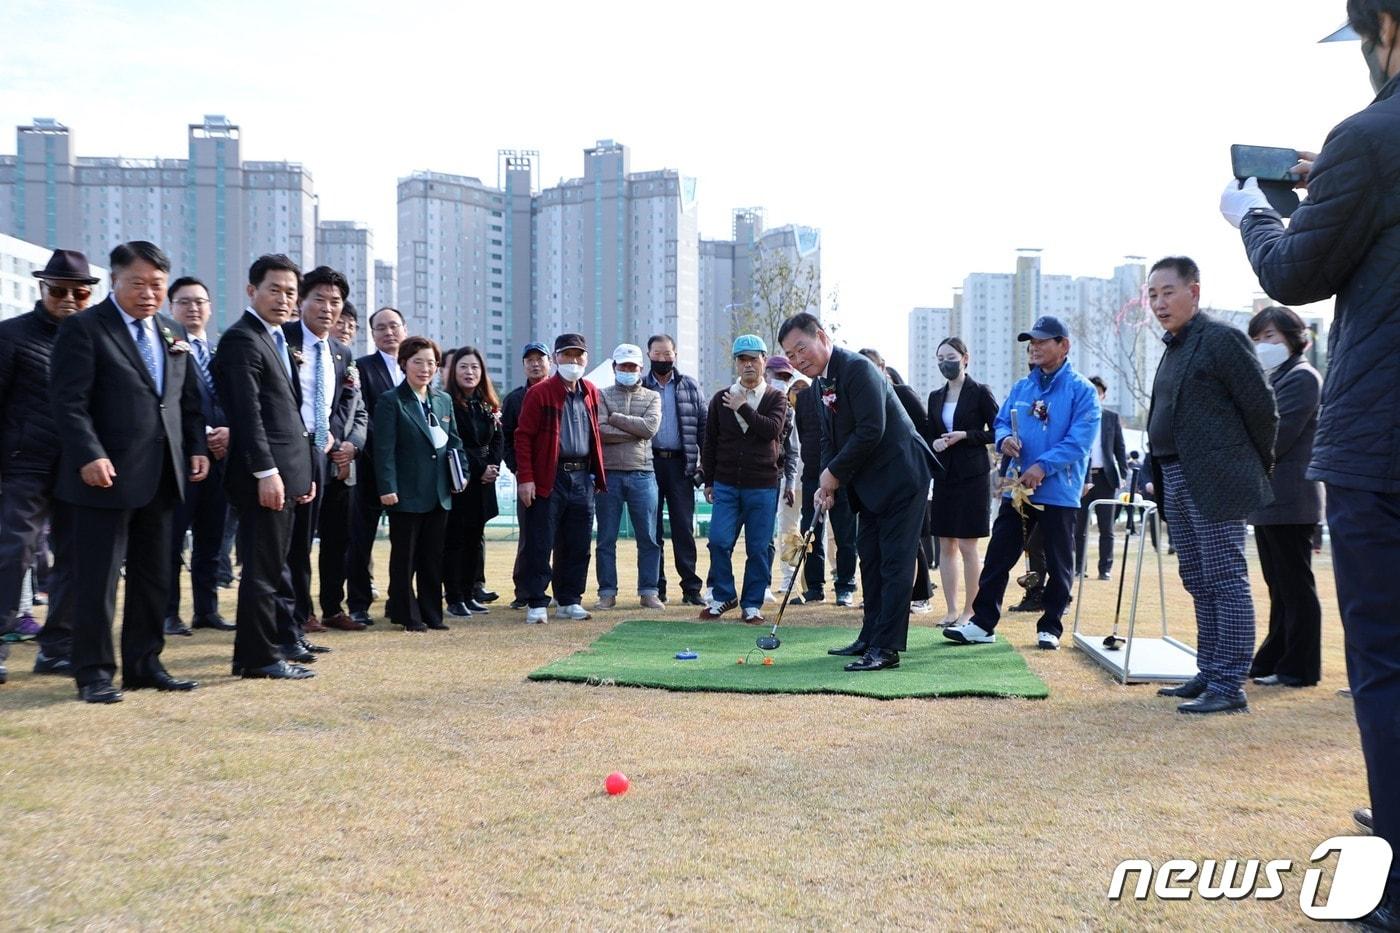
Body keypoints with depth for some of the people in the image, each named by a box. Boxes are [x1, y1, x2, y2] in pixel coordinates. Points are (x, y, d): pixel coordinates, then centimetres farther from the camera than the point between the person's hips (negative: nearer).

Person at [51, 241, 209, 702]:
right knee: (97, 579, 0)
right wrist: (89, 456, -22)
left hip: (162, 477, 7)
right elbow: (69, 401, -12)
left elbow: (189, 400, 18)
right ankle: (94, 672, 10)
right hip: (107, 475, -6)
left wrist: (197, 447, 5)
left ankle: (144, 663, 23)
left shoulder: (173, 333, 15)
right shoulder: (83, 328, -5)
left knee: (154, 577, 13)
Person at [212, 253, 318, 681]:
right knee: (263, 567, -4)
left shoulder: (278, 340, 20)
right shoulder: (241, 339, -10)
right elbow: (248, 413, -18)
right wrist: (266, 473, -23)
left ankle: (253, 652, 20)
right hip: (265, 474, -10)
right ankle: (260, 657, 4)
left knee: (270, 566, 13)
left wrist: (303, 472, 18)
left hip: (286, 472, 10)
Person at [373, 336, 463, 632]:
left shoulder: (444, 400, 12)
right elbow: (384, 449, -11)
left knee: (433, 557, 11)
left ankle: (431, 613, 20)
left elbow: (454, 441, 18)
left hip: (439, 493, 6)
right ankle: (406, 615, 13)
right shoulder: (391, 401, -6)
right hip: (407, 494, -6)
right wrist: (387, 488, -17)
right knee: (404, 557, 4)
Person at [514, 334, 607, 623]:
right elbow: (523, 437, -8)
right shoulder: (539, 393, -5)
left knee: (577, 545, 9)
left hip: (582, 477, 5)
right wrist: (525, 478, -14)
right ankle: (537, 604, 5)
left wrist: (597, 475, 14)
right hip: (548, 479, -5)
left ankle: (569, 602, 18)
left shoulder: (591, 393, 13)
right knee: (540, 545, -2)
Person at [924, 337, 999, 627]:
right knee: (945, 545, 6)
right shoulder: (936, 397, 12)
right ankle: (951, 610, 13)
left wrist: (964, 435, -15)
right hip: (944, 476, 6)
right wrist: (933, 443, -4)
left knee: (968, 546, -3)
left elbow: (997, 431, -4)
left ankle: (970, 611, 5)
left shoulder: (979, 392, -4)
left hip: (972, 476, -5)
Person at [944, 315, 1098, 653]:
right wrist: (1004, 438, -9)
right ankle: (982, 622, 9)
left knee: (1058, 563, 6)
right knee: (997, 557, 4)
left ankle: (1050, 627, 18)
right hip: (1017, 489, 5)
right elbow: (1001, 422, 15)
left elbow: (1079, 441, -15)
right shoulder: (1021, 388, 13)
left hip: (1059, 493, -5)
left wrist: (1043, 466, -22)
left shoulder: (1081, 391, -6)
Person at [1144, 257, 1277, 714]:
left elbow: (1261, 407, -8)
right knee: (1200, 584, 12)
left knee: (1226, 582, -6)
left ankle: (1229, 686, -4)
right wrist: (1160, 477, 14)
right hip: (1176, 479, 9)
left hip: (1216, 482, -9)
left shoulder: (1221, 339, -9)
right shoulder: (1174, 348, 17)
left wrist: (1259, 464, 2)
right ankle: (1209, 674, 20)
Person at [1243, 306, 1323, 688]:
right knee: (1279, 587, 13)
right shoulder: (1274, 379, 19)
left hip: (1289, 501, -9)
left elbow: (1275, 439, -17)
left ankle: (1298, 668, 3)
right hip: (1267, 499, 9)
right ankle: (1273, 660, 20)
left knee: (1295, 587, -3)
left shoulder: (1301, 377, -9)